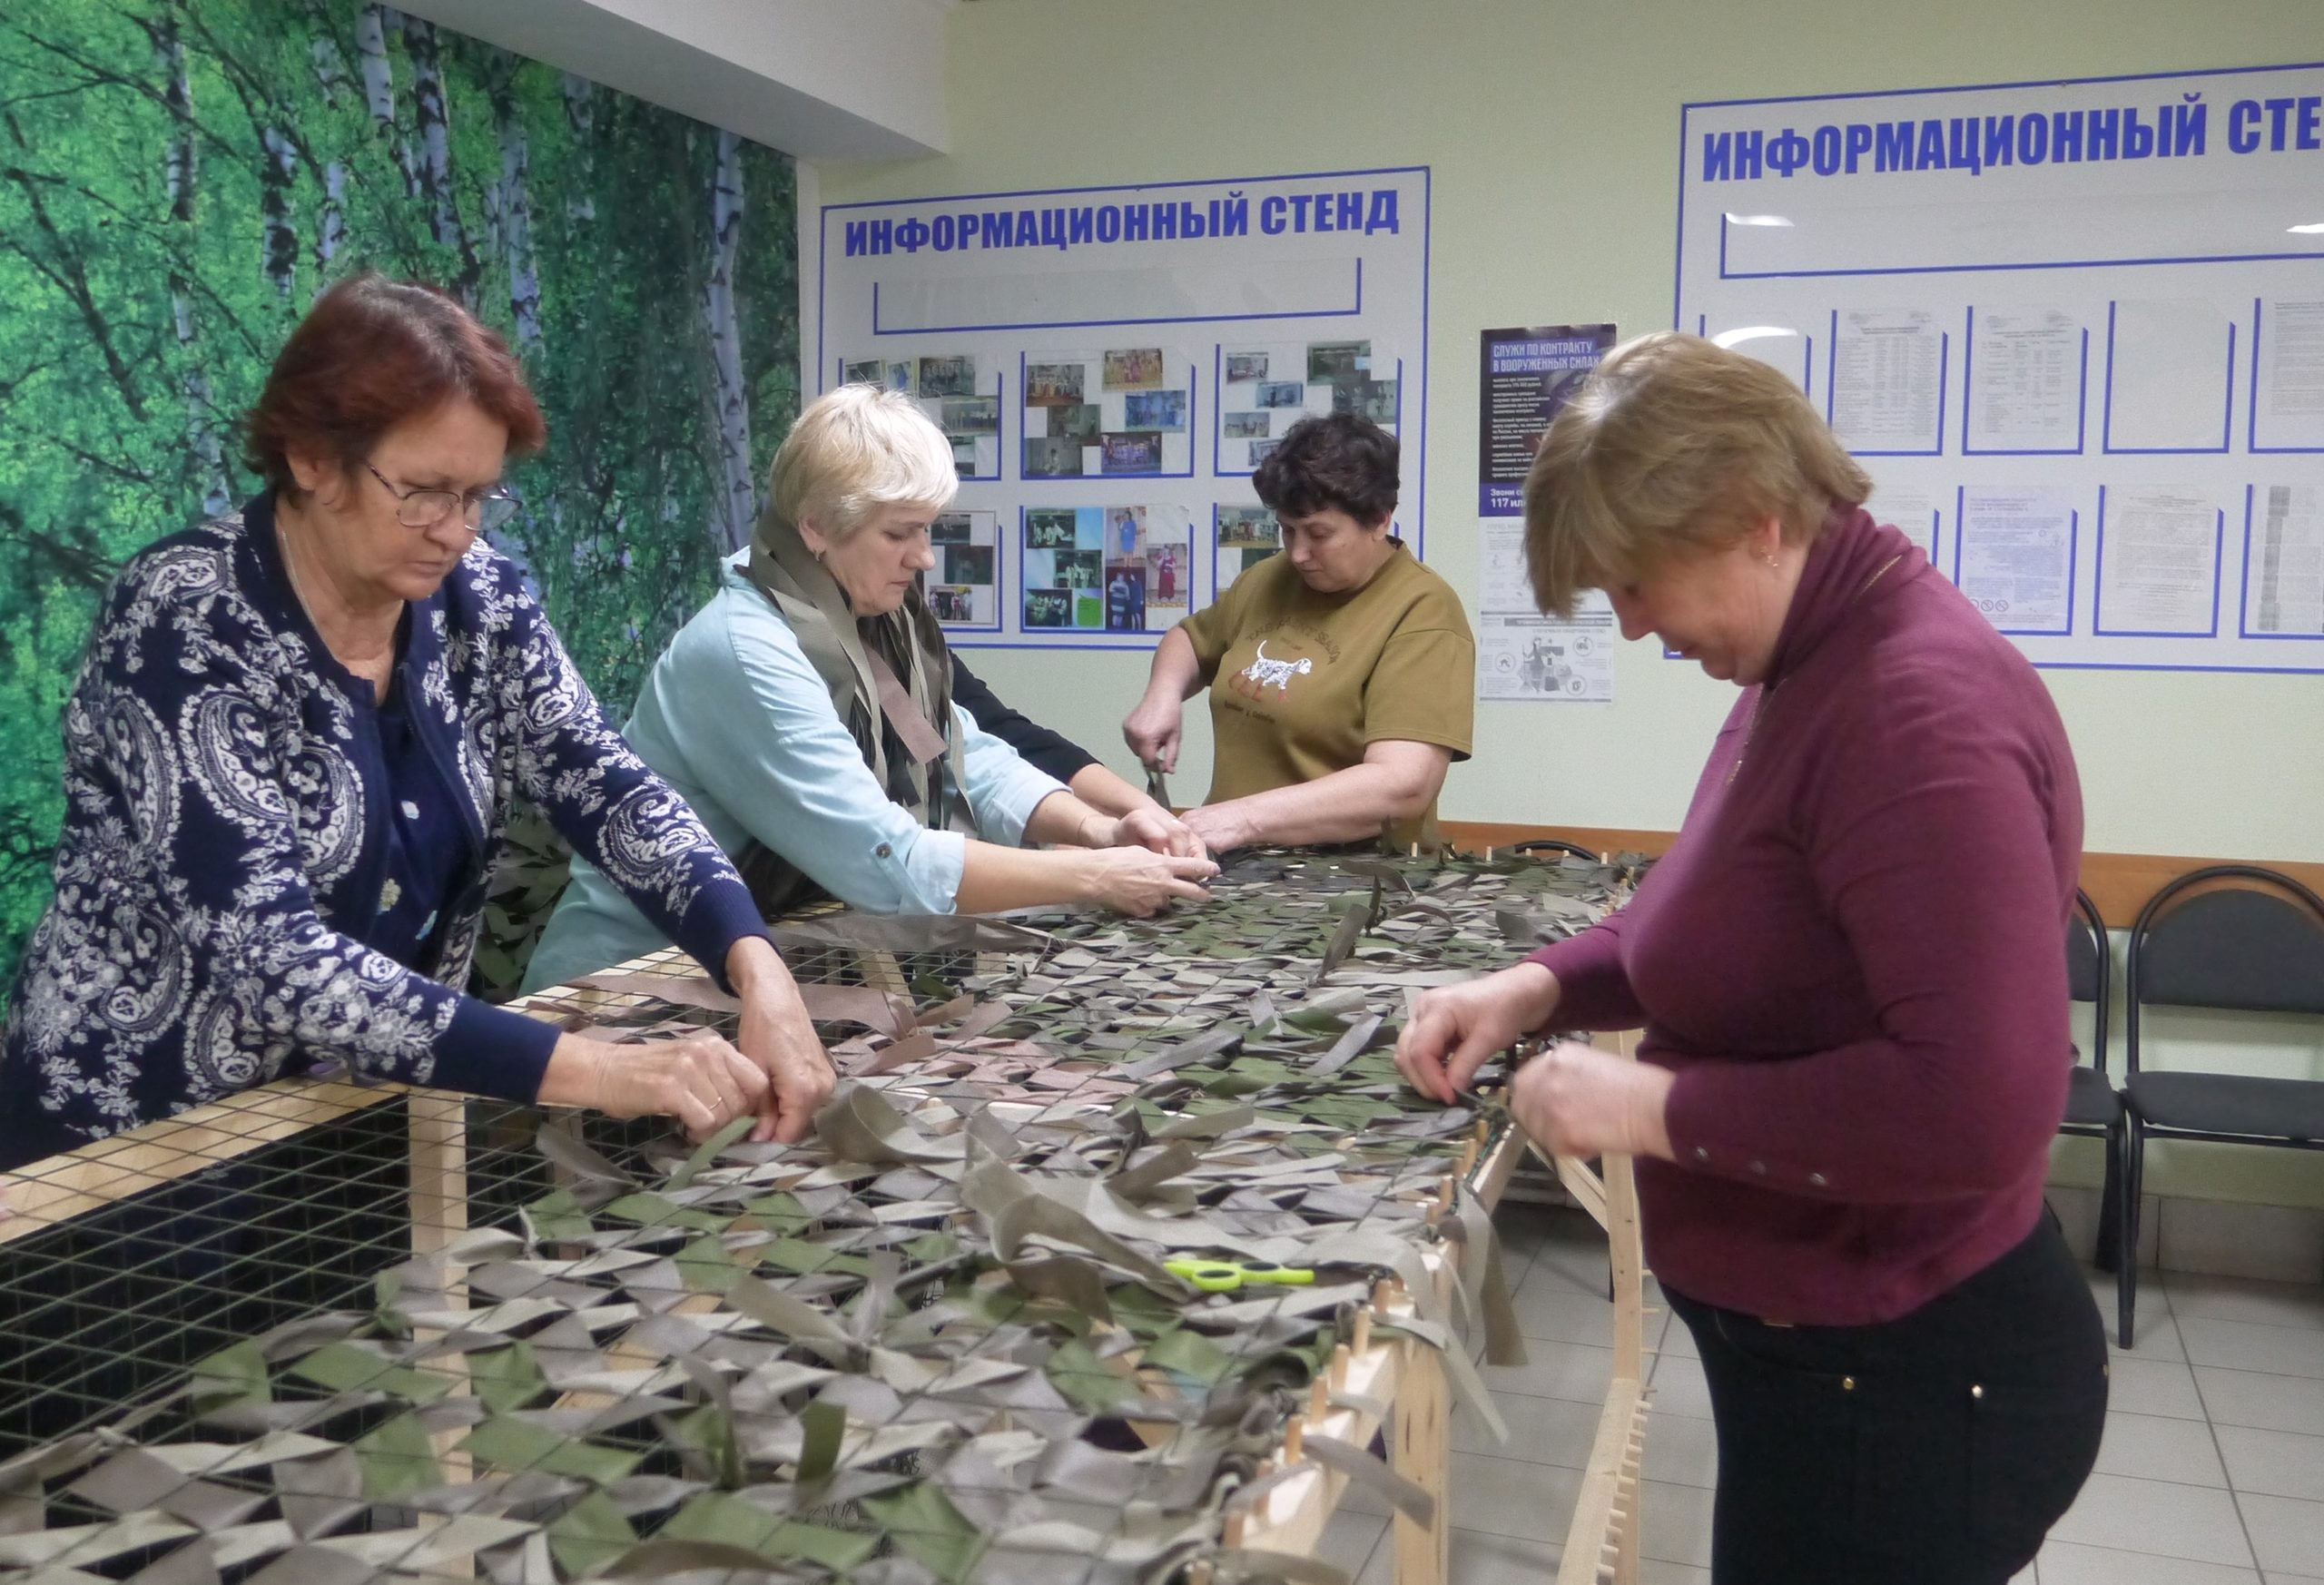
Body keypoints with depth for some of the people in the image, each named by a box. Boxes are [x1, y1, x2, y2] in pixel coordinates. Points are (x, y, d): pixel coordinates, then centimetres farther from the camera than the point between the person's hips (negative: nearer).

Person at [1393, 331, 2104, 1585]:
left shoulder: (1921, 711, -27)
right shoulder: (1814, 668, 6)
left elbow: (1978, 1107, -33)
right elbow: (1738, 925, 18)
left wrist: (1659, 1108, -24)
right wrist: (1541, 988, 3)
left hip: (1904, 1384, -10)